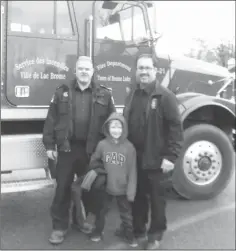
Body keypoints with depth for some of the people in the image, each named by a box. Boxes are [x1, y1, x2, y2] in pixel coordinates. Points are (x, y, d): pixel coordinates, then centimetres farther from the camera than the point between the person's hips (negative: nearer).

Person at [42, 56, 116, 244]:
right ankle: (60, 226, 16)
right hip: (67, 147, 0)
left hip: (92, 149, 1)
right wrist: (50, 144, -2)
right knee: (63, 187, 4)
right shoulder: (62, 92, 4)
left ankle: (80, 219, 33)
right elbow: (51, 120, 3)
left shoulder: (104, 94, 4)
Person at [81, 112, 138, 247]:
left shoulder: (129, 147, -13)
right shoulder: (102, 145, -10)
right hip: (105, 187, 1)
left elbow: (132, 171, -10)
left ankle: (128, 233, 34)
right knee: (101, 211, 18)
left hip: (123, 188, -1)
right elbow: (94, 161, 8)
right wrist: (96, 170, -10)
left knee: (126, 213, 15)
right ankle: (98, 230, 39)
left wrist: (131, 191, -11)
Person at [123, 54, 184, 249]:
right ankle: (137, 229, 33)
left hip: (154, 158, -5)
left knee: (156, 197, 9)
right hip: (133, 156, 5)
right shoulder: (132, 95, 9)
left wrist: (171, 156, -18)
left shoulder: (165, 96, -10)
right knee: (136, 194, 16)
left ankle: (156, 235, 24)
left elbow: (176, 128, -14)